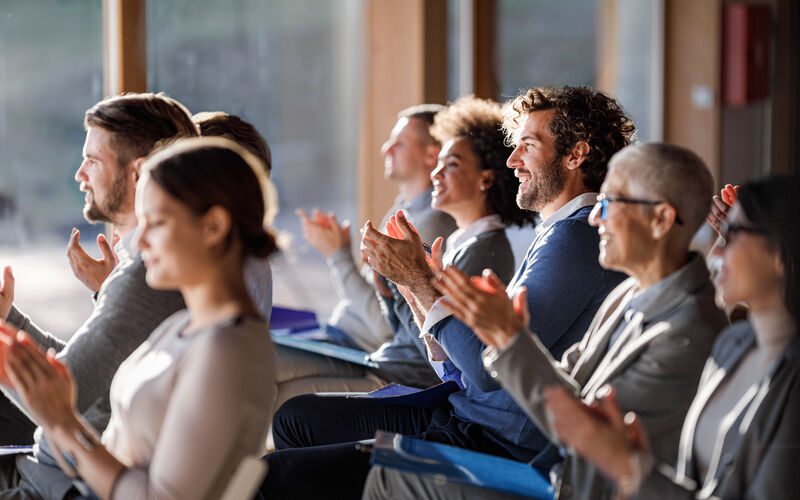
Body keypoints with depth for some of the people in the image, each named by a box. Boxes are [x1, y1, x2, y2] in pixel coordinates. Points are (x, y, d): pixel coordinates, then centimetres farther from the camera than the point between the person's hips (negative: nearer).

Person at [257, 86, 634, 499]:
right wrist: (414, 278, 7)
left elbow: (489, 369, -23)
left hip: (499, 447, -11)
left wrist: (418, 278, -13)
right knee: (295, 417, 17)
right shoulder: (559, 232, 18)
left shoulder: (575, 239, -17)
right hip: (464, 417, 11)